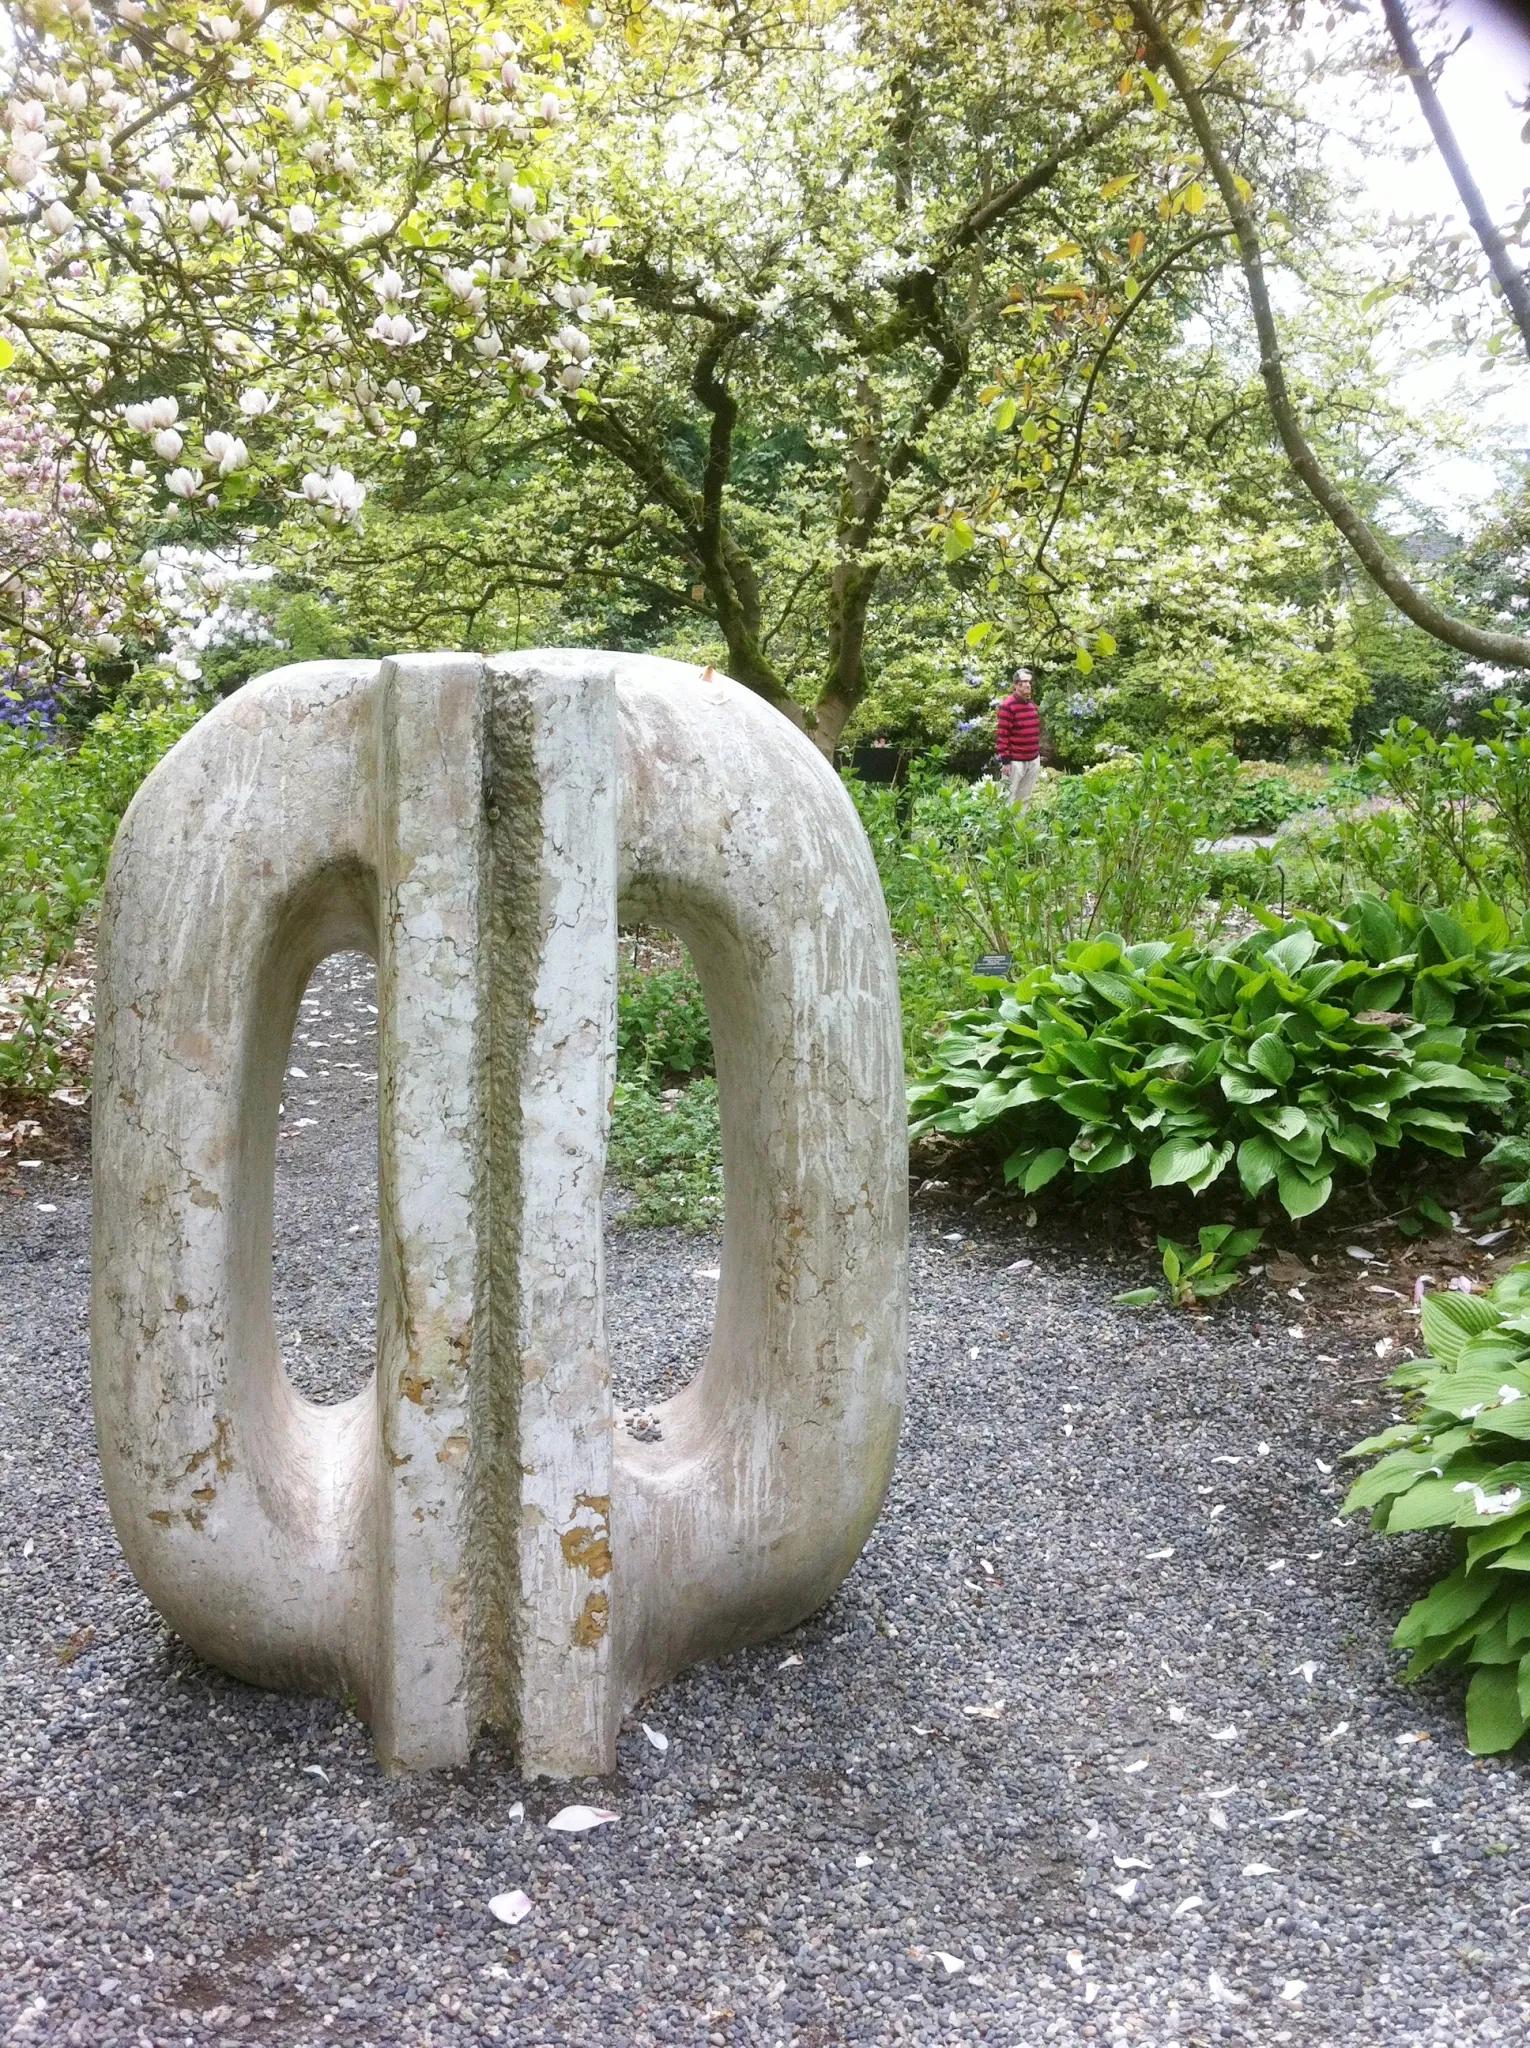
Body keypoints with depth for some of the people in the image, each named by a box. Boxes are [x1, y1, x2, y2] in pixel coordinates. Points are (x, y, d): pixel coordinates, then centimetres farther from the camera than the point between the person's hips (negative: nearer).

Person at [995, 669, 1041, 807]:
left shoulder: (1032, 704, 12)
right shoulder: (1007, 706, -12)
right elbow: (1003, 735, -14)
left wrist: (1038, 752, 20)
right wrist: (1006, 761, -16)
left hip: (1033, 760, 7)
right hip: (1015, 761, -7)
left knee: (1025, 798, 13)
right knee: (1010, 799, -2)